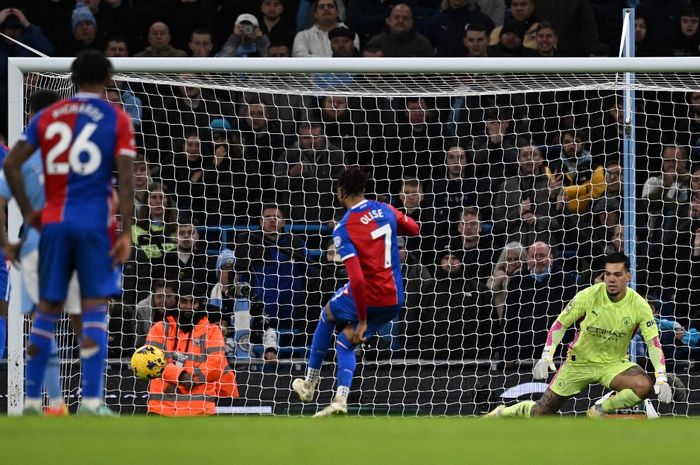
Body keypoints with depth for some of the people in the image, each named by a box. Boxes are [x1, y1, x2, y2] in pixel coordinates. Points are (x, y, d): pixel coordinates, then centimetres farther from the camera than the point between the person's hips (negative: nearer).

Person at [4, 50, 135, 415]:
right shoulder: (117, 119, 1)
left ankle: (31, 397, 10)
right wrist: (126, 232, -7)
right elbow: (125, 178, -7)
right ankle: (91, 399, -9)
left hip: (54, 221, 3)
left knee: (48, 309, 10)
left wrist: (28, 212, 9)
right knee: (95, 307, -1)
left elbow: (11, 164, 3)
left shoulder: (48, 117, 10)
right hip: (96, 221, -3)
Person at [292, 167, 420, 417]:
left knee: (328, 315, 28)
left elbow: (357, 279, -24)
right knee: (345, 342, 21)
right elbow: (414, 229, 21)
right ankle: (340, 399, 4)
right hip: (395, 301, 5)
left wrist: (362, 321, -18)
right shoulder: (384, 210, 0)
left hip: (367, 297, -5)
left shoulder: (343, 230, -17)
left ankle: (310, 384, 35)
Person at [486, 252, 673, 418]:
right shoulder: (588, 296, -16)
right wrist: (546, 356, -18)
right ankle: (501, 413, 31)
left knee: (644, 386, -31)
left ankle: (598, 411, -8)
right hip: (580, 362, -1)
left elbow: (653, 343, -14)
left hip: (613, 363, 1)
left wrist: (662, 378, -25)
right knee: (540, 414, 0)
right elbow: (560, 324, -6)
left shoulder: (639, 305, -16)